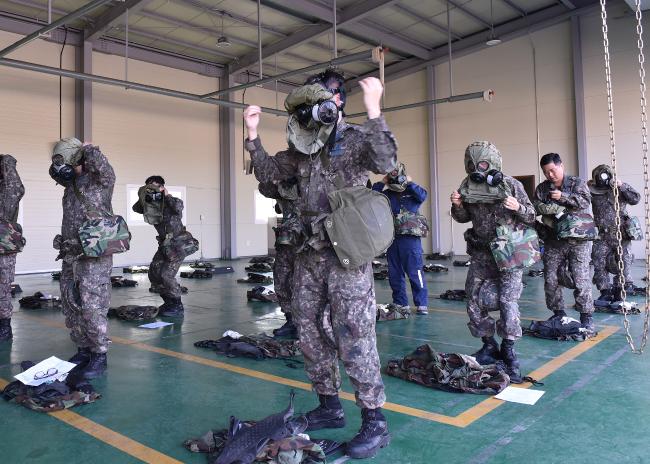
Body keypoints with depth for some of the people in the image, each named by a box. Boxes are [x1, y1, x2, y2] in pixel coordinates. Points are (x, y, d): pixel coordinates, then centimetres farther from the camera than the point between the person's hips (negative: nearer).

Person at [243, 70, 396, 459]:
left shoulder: (355, 139, -7)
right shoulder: (304, 149, 13)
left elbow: (386, 163, -27)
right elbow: (267, 172, 19)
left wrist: (373, 110, -33)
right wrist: (253, 134, 11)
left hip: (346, 255, -8)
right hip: (311, 255, 8)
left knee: (353, 336, -7)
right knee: (309, 331, 13)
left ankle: (375, 422, 5)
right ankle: (330, 407, 28)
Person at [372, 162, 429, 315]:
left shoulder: (412, 192, 4)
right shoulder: (387, 194, 10)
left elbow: (422, 196, -16)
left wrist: (410, 183, -10)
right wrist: (382, 183, -2)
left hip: (410, 238, -4)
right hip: (391, 238, 4)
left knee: (415, 271, -7)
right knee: (394, 274, 10)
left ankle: (422, 304, 0)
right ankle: (400, 304, 21)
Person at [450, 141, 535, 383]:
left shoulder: (511, 185, -9)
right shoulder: (468, 186, 0)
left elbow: (531, 217, -3)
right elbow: (463, 218, 14)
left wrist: (518, 207, -24)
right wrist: (457, 206, -7)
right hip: (481, 252, 5)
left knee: (507, 300, -13)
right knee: (474, 300, 5)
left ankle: (508, 351, 2)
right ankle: (489, 346, 22)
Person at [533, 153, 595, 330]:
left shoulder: (577, 183, 4)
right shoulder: (542, 188, 12)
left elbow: (585, 201, -12)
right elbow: (536, 206, -4)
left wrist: (563, 197, -18)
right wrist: (558, 209, -17)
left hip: (577, 240, -3)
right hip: (553, 241, 3)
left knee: (581, 279, -6)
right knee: (550, 279, 4)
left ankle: (586, 316, 6)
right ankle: (558, 312, 20)